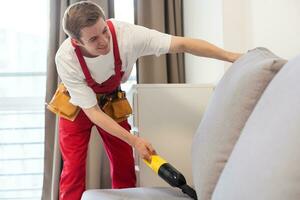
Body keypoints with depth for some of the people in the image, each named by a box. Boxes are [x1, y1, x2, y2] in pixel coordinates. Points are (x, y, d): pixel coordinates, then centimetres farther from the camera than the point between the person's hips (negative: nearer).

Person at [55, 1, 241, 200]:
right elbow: (92, 111, -28)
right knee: (74, 169, -11)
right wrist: (134, 140, -34)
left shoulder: (125, 33, -34)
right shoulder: (66, 59, -34)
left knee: (124, 166, -1)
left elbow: (182, 44, -34)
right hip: (79, 107, -2)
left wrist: (231, 56, -41)